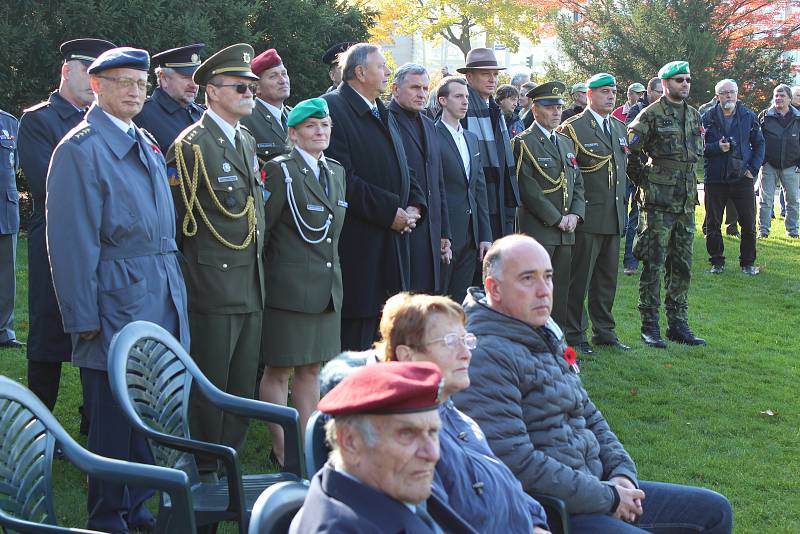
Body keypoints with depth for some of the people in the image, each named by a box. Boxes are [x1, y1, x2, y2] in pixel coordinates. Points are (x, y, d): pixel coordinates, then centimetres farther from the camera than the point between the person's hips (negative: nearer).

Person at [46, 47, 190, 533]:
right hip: (118, 300, -7)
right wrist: (84, 318, -14)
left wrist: (176, 288, 14)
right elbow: (72, 240, -12)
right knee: (115, 416, 2)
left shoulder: (147, 144, 15)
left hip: (162, 300, 7)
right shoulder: (81, 148, -9)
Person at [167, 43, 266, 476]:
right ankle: (204, 474, 11)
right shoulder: (191, 145, -11)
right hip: (212, 285, -8)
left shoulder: (248, 143, 16)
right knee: (210, 387, -1)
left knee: (243, 387, 13)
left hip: (251, 286, 8)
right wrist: (195, 264, -7)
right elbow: (174, 217, -10)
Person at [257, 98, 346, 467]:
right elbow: (262, 228, -10)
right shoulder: (282, 170, -10)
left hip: (327, 287, 7)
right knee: (279, 369, 1)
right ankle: (282, 452, 9)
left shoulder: (336, 171, 13)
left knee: (312, 369, 13)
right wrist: (263, 277, -7)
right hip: (289, 287, -7)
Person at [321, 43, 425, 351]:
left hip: (393, 240, 8)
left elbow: (402, 168, 24)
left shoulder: (384, 114, 20)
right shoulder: (332, 107, -10)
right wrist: (390, 212, -16)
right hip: (357, 243, -8)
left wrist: (415, 205, 4)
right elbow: (342, 178, -17)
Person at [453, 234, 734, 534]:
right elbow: (514, 463, -24)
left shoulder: (547, 337, 14)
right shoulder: (486, 355, -18)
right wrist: (607, 497, -16)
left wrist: (623, 473, 3)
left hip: (592, 487, 10)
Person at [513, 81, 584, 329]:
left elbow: (578, 183, 19)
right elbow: (528, 189, -13)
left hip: (565, 232, 7)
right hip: (537, 229, -7)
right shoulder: (524, 143, -6)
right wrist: (557, 219, -12)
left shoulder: (566, 142, 18)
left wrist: (575, 214, 2)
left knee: (561, 291, 8)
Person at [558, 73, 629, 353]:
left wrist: (621, 202, 17)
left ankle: (604, 331, 22)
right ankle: (574, 333, 8)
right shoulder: (572, 128, -9)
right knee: (580, 278, -1)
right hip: (587, 216, -7)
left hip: (614, 217, 7)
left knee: (608, 277, 13)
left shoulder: (620, 128, 15)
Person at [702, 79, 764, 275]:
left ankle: (748, 262, 15)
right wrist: (717, 147, -18)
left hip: (742, 177, 1)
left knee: (748, 223, 2)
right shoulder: (707, 118, 0)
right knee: (713, 223, 6)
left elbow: (759, 144, 10)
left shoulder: (749, 117, 5)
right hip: (714, 178, -1)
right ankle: (717, 261, 19)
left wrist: (753, 168, -1)